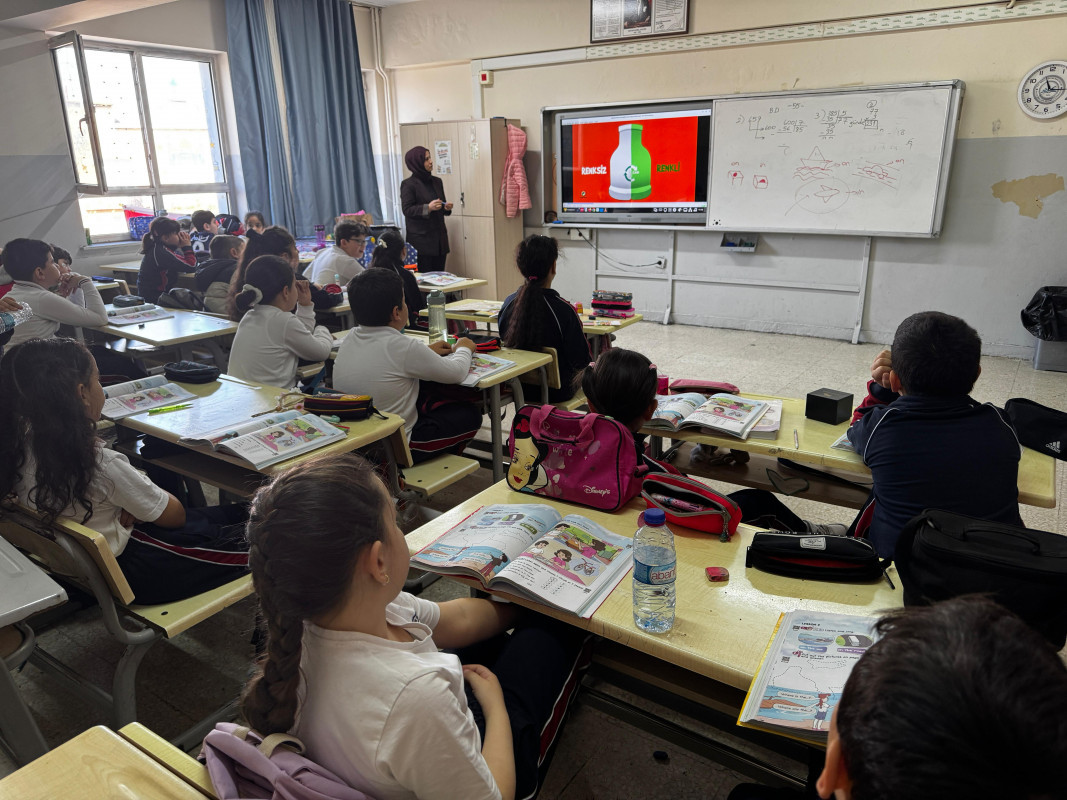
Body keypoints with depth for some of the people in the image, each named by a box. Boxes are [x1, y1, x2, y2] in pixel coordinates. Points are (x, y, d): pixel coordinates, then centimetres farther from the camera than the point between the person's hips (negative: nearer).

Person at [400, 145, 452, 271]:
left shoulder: (436, 181, 14)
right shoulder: (409, 184, -5)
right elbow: (407, 210, -10)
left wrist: (446, 208, 1)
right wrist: (428, 207, -22)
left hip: (439, 237, 6)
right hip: (421, 239, -6)